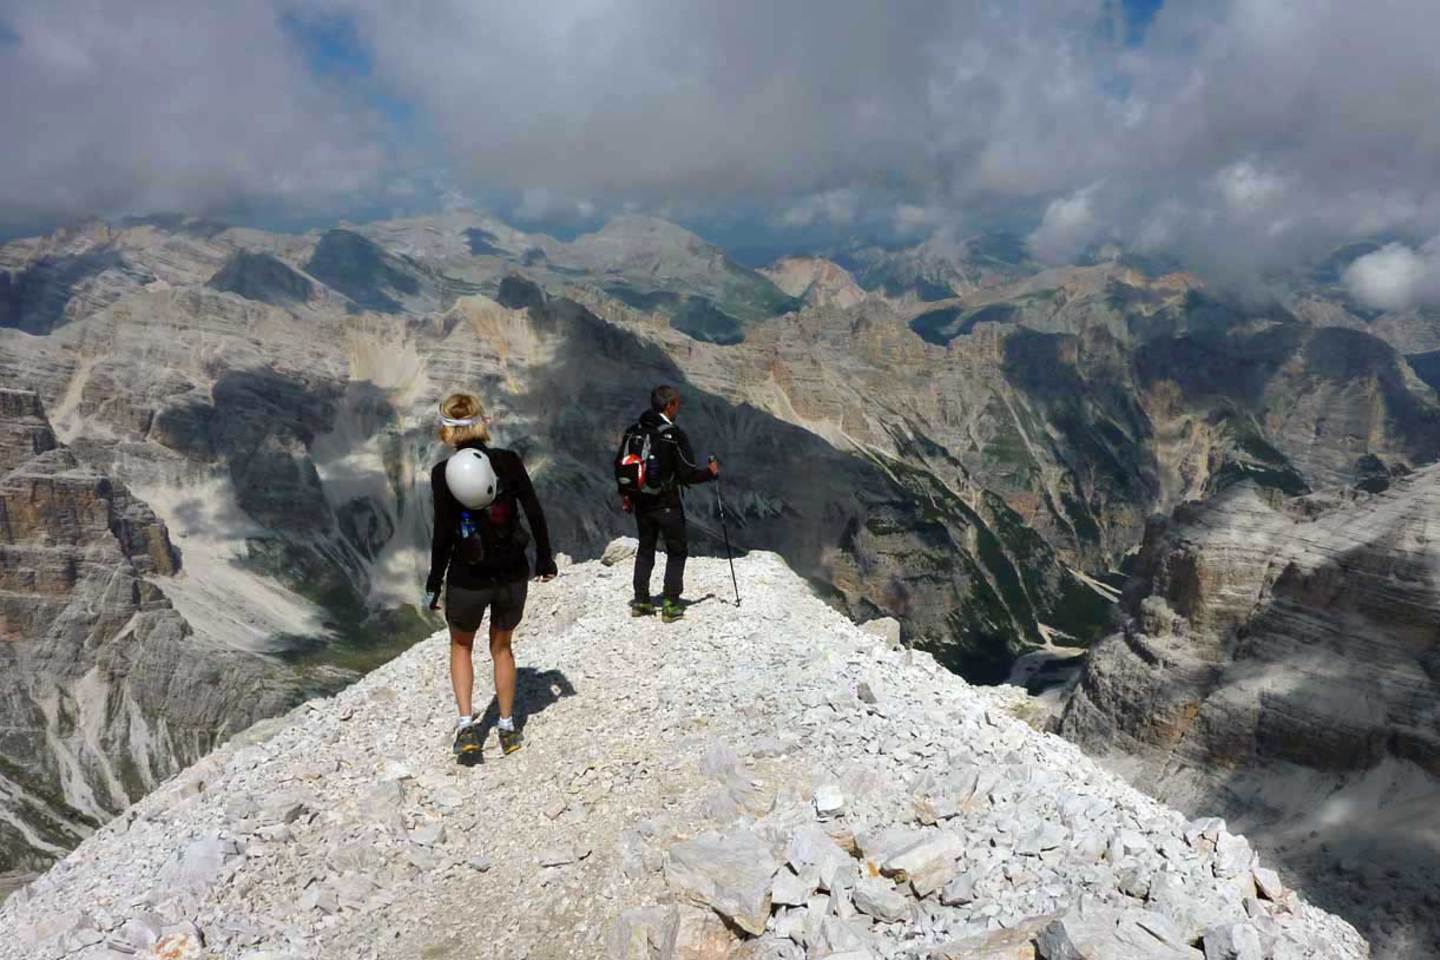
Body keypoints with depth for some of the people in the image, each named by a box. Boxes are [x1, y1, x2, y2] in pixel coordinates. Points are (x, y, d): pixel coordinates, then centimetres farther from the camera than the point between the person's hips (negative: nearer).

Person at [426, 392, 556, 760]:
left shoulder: (443, 472, -10)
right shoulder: (508, 460, -5)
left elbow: (443, 535, -10)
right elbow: (535, 513, -4)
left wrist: (434, 584, 1)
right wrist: (544, 558, 9)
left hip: (468, 578, -2)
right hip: (512, 575, 2)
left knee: (461, 646, 25)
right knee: (501, 648, 23)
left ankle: (466, 724, 15)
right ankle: (507, 729, 29)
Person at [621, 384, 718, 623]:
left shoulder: (635, 431, 2)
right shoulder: (674, 435, -17)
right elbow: (688, 474, -17)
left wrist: (626, 495, 19)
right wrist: (710, 472, 2)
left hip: (641, 502, 6)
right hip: (667, 504, -6)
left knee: (645, 549, 18)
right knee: (676, 552, 8)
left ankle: (640, 601, 20)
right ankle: (670, 605, 6)